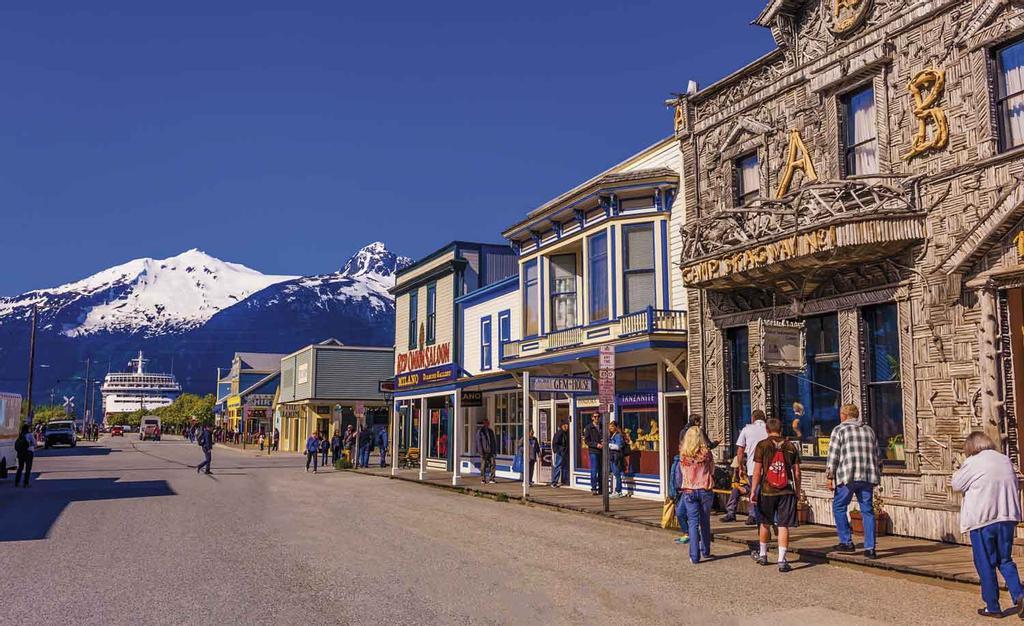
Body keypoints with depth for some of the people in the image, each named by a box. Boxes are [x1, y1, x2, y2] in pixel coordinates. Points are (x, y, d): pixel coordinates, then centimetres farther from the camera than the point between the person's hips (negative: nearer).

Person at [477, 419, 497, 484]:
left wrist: (495, 450, 10)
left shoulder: (491, 431, 14)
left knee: (492, 464, -2)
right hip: (484, 451, -5)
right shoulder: (480, 431, -3)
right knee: (483, 465, -1)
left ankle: (491, 478, 4)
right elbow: (478, 442, -8)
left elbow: (494, 441, 17)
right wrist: (481, 451, -14)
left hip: (490, 451, 5)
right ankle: (483, 479, 6)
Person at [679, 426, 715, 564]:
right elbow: (712, 470, 7)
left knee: (693, 522, 2)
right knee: (705, 522, 15)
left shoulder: (683, 455, -6)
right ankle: (706, 551, 27)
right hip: (705, 491, 1)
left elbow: (681, 474, 6)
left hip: (689, 492, -1)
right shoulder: (707, 454, -7)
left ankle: (695, 556, -3)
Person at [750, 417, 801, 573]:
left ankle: (762, 555, 32)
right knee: (783, 526, 1)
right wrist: (797, 491, 16)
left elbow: (757, 471, -6)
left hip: (767, 490, -1)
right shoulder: (791, 446, 5)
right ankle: (782, 561, -2)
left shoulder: (762, 446, -2)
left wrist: (753, 491, -2)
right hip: (787, 491, 1)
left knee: (765, 523, 15)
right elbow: (797, 472, 6)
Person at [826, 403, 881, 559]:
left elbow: (833, 455, -4)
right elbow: (876, 455, 19)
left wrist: (830, 477, 0)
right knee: (867, 511, 6)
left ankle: (846, 542, 8)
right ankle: (870, 548, 4)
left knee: (839, 507, 9)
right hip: (868, 477, 5)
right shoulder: (869, 430, 17)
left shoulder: (839, 430, 1)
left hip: (848, 476, -5)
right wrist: (875, 475, 25)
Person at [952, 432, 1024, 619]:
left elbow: (957, 484, 0)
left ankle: (993, 607, 10)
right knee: (1005, 560, 17)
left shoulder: (973, 463, -10)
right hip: (1007, 518, 5)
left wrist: (958, 472, 16)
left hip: (982, 520, -5)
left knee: (986, 565, 5)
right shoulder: (1005, 460, 8)